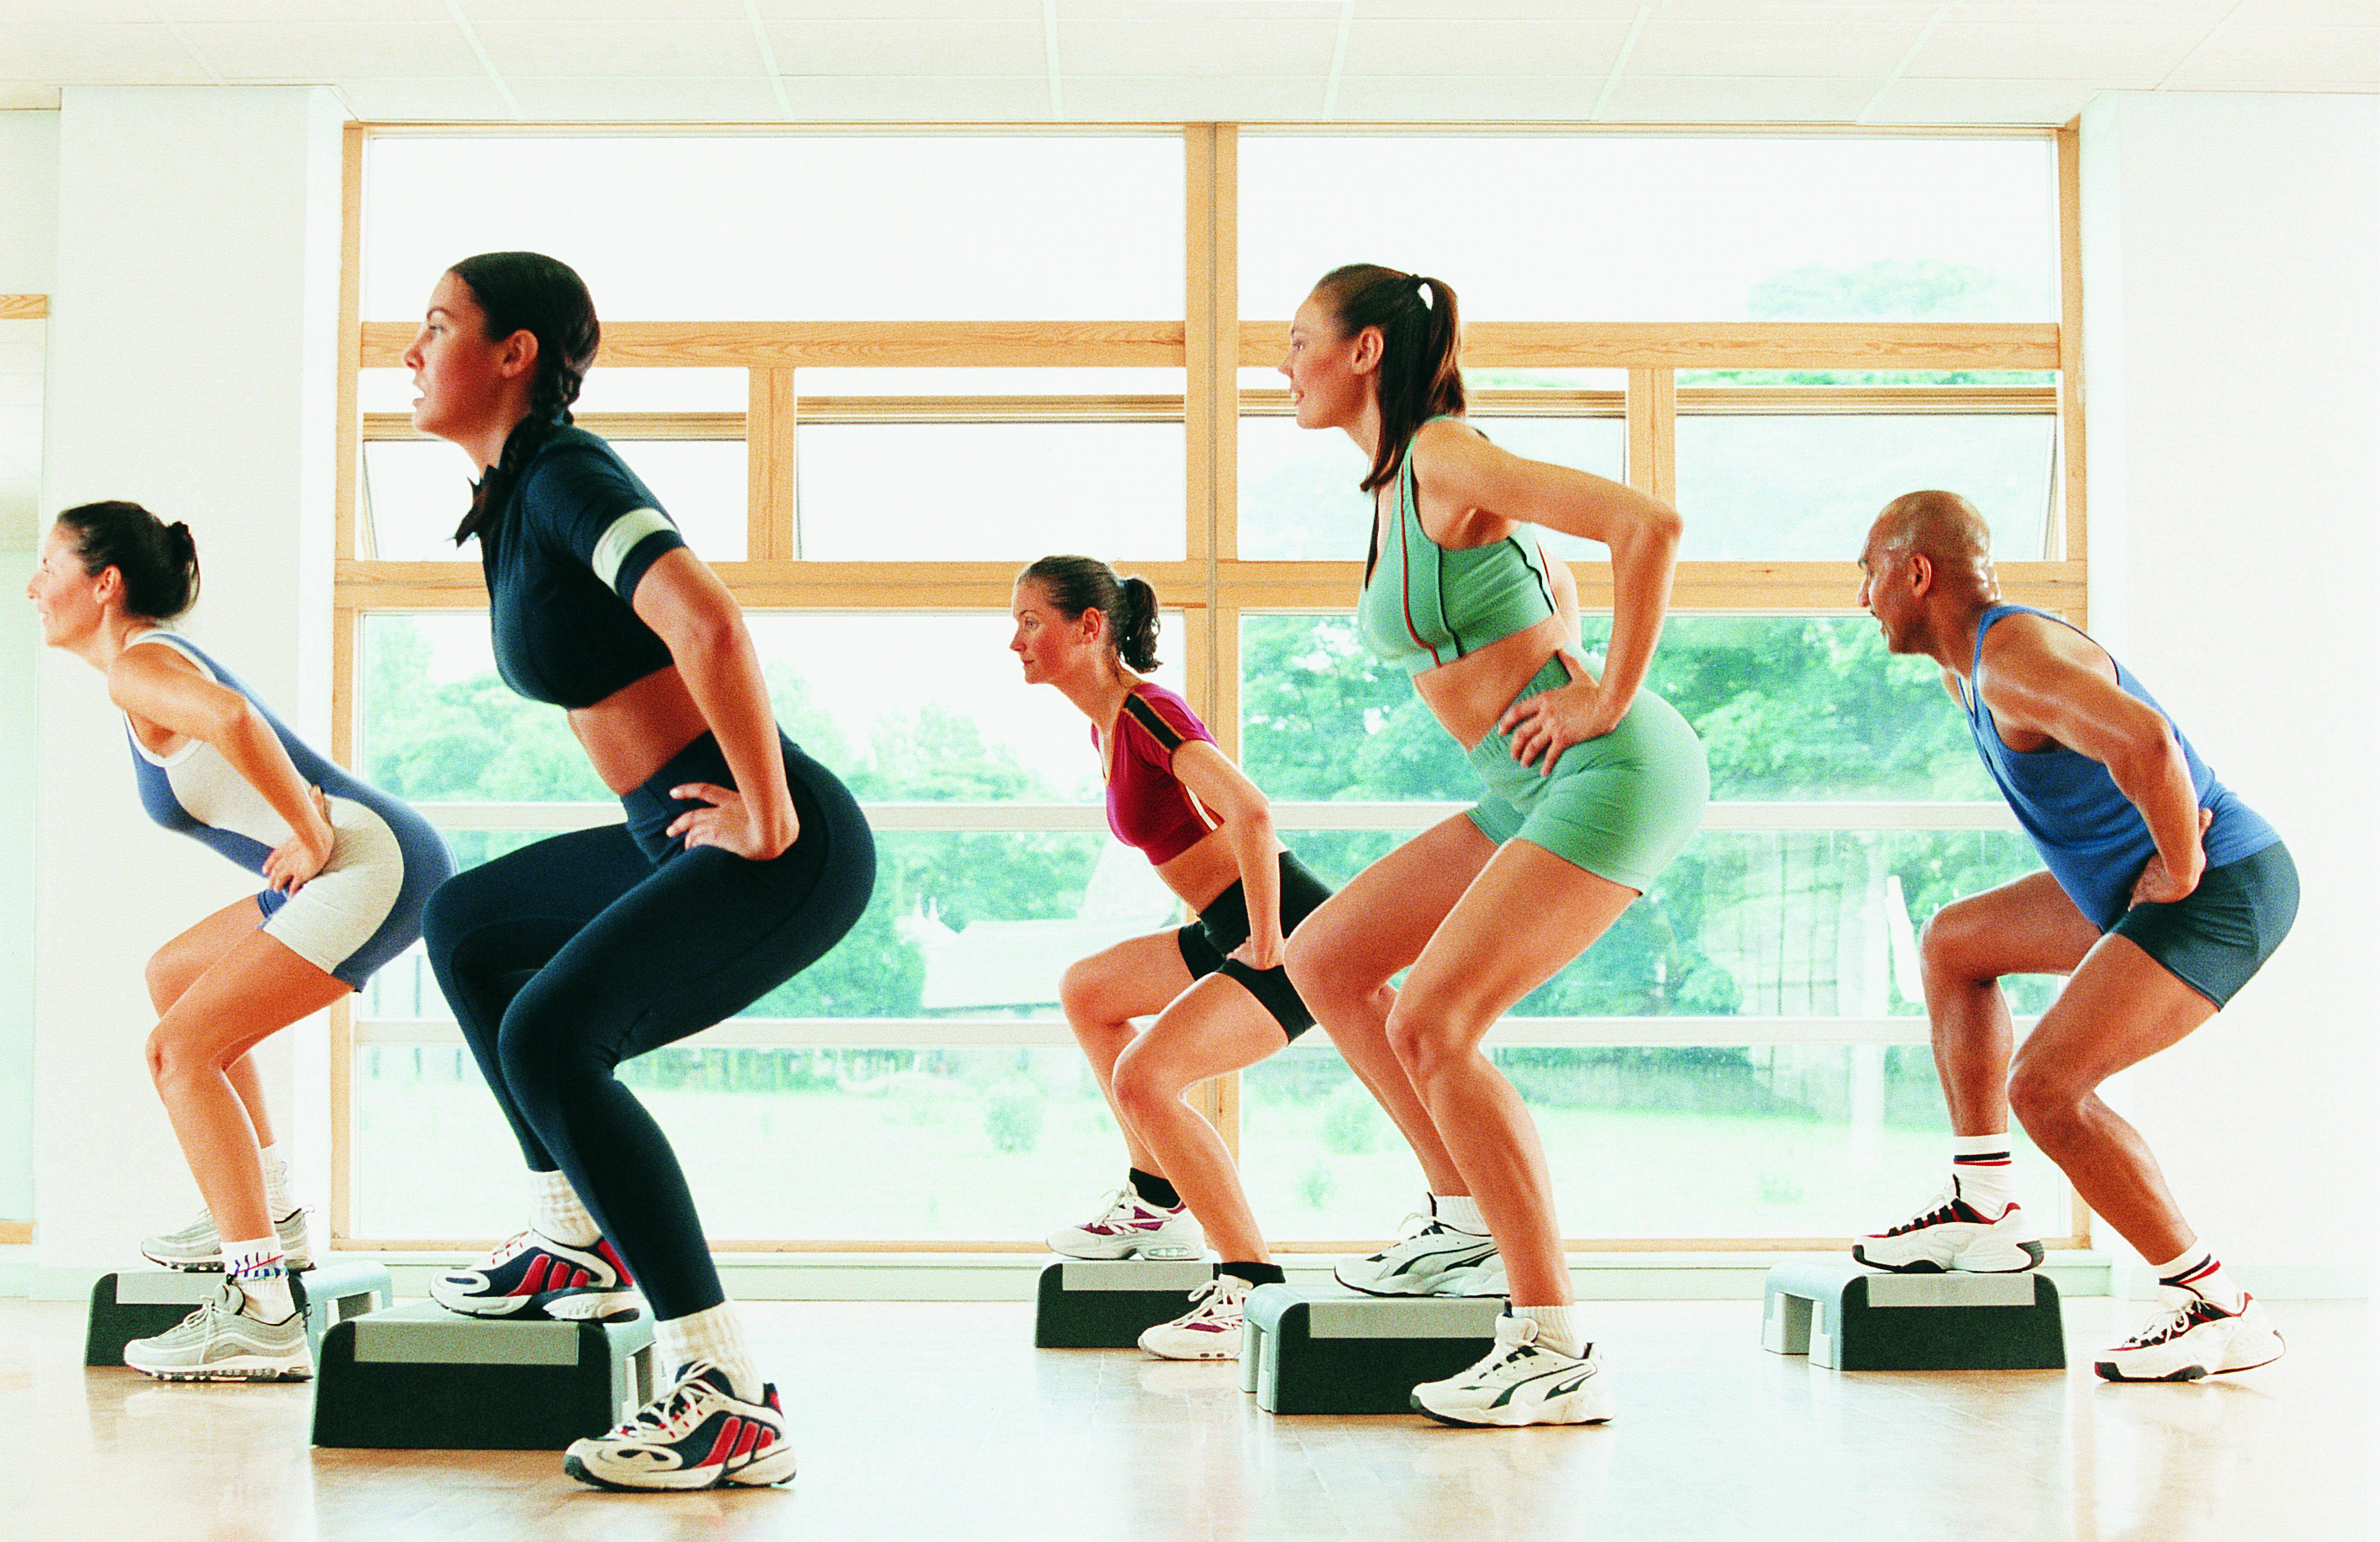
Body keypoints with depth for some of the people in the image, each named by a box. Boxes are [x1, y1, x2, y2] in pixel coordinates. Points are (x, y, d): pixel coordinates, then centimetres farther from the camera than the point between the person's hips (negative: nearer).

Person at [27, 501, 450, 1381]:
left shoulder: (135, 666, -10)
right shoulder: (160, 658, 21)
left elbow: (231, 717, -32)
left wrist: (312, 838, -24)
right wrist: (311, 824, 13)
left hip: (372, 864, -11)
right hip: (359, 865, 11)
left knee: (181, 1050, -11)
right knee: (175, 978, 26)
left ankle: (264, 1318, -16)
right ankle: (269, 1219, 28)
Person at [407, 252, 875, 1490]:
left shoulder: (567, 477, -15)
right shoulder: (512, 498, 16)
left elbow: (708, 624, -32)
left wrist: (766, 818, -25)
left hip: (785, 856, -11)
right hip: (684, 839, 11)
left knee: (548, 1036, -24)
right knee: (467, 926, 24)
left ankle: (728, 1402, -21)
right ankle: (577, 1241, 28)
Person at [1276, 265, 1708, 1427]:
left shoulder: (1446, 457, -13)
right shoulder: (1394, 487, 16)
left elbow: (1649, 526, -24)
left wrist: (1606, 703, -18)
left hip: (1614, 771, -10)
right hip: (1533, 792, 10)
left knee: (1431, 1024, -18)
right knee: (1323, 961, 8)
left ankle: (1557, 1354, -13)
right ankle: (1474, 1213, 15)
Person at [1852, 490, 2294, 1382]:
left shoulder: (2015, 657, -22)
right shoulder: (1966, 668, 11)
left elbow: (2145, 741, -39)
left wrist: (2181, 867, -24)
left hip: (2220, 894, -11)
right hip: (2138, 886, 11)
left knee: (2045, 1087, -18)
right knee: (1953, 943, 19)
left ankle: (2217, 1309, -8)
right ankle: (1983, 1212, 18)